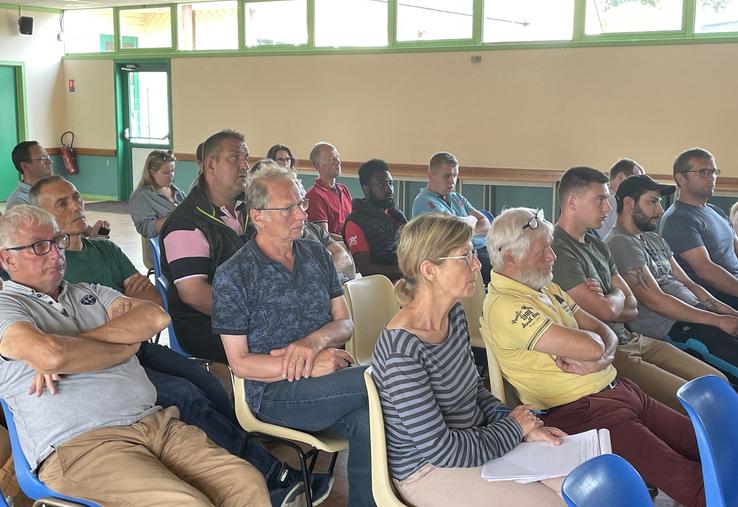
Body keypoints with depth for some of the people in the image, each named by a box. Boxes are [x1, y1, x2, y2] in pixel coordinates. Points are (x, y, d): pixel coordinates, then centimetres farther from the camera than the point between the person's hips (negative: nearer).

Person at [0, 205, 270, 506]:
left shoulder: (90, 292, 24)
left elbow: (155, 317, 5)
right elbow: (50, 354, -17)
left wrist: (72, 346, -5)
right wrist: (125, 348, 1)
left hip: (156, 422, 6)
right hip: (79, 444, -6)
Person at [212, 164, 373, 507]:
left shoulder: (316, 254, 11)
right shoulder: (233, 276, -4)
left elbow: (345, 323, 11)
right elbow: (240, 363, -5)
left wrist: (315, 341, -13)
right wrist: (312, 367, -16)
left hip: (328, 381, 5)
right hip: (274, 393, -5)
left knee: (368, 421, -30)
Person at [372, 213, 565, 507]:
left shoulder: (454, 316, 0)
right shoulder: (402, 351, -28)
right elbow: (439, 450, -24)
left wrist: (524, 427, -2)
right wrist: (513, 428, -12)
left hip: (474, 442, 8)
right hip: (429, 473, -8)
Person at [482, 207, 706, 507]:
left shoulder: (548, 289, 14)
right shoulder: (504, 306, -18)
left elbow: (606, 334, 12)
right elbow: (590, 346, -24)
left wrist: (597, 361, -10)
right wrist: (588, 338, 0)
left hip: (618, 389, 9)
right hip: (579, 411, -9)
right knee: (690, 482, -20)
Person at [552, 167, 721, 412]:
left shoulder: (596, 244, 15)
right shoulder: (558, 250, -16)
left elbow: (632, 308, 12)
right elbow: (606, 311, -22)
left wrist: (603, 301, -9)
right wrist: (615, 295, 1)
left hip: (629, 338, 9)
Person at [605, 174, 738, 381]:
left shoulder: (654, 238, 20)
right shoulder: (620, 243, -11)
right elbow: (655, 300, -18)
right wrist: (719, 321, -15)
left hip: (696, 311, 9)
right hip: (669, 329, -9)